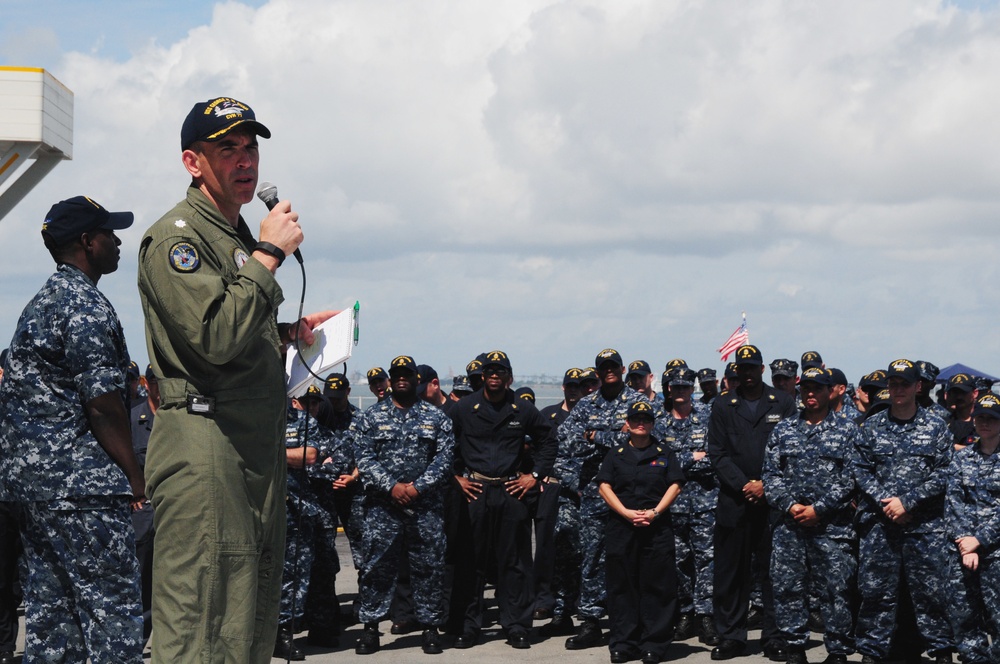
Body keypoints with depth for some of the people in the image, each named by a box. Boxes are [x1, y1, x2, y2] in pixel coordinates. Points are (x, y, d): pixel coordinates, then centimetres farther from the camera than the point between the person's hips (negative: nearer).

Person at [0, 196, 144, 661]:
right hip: (78, 482, -10)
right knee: (112, 608, -9)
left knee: (51, 603, 11)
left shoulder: (40, 303, 19)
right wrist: (135, 476, -10)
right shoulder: (87, 304, -12)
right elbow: (103, 404, -17)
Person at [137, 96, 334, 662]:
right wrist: (269, 254, -16)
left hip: (260, 444, 10)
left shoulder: (241, 236, 21)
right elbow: (216, 337, -23)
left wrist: (291, 333, 15)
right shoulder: (175, 237, -9)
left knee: (254, 611, 13)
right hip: (205, 444, -10)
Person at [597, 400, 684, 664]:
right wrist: (627, 513, -11)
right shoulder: (616, 454, 11)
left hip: (657, 527, -1)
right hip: (621, 527, 1)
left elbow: (674, 486, 3)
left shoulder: (665, 454, 10)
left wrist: (655, 512, -12)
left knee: (657, 585, -2)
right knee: (622, 585, 2)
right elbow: (604, 486, 3)